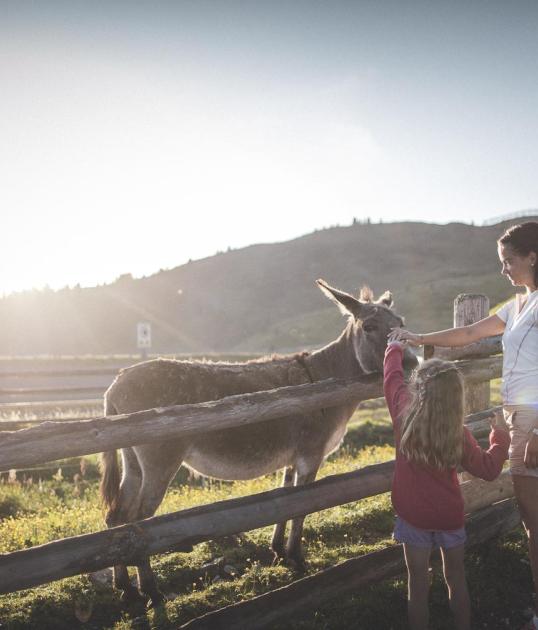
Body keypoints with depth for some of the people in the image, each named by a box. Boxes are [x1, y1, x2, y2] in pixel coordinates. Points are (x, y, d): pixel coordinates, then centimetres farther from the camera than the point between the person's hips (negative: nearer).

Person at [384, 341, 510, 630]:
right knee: (456, 577, 19)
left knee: (418, 580, 11)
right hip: (450, 515, 0)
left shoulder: (403, 411, -18)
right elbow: (489, 468, -4)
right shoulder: (459, 434, -17)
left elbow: (392, 375, 1)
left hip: (412, 514, 0)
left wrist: (395, 348, 19)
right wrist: (500, 436, 9)